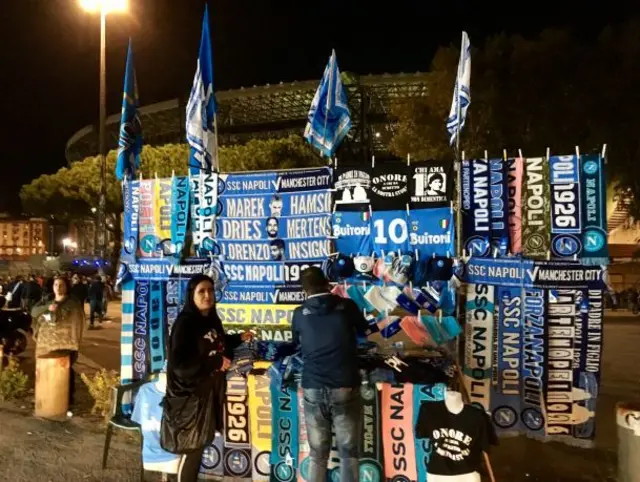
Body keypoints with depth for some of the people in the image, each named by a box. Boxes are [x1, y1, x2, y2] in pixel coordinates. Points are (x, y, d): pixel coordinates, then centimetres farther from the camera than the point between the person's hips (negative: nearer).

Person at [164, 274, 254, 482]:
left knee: (203, 441, 14)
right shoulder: (184, 322, -18)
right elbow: (178, 362, -24)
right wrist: (215, 363, -22)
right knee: (194, 446, 0)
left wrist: (239, 338, 9)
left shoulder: (212, 320, 5)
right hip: (192, 393, -7)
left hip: (211, 390, 7)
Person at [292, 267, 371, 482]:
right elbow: (365, 331, 20)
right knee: (348, 452, 9)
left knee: (317, 454, 11)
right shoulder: (347, 306, 1)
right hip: (345, 387, -1)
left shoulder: (299, 313, 3)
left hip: (313, 388, 1)